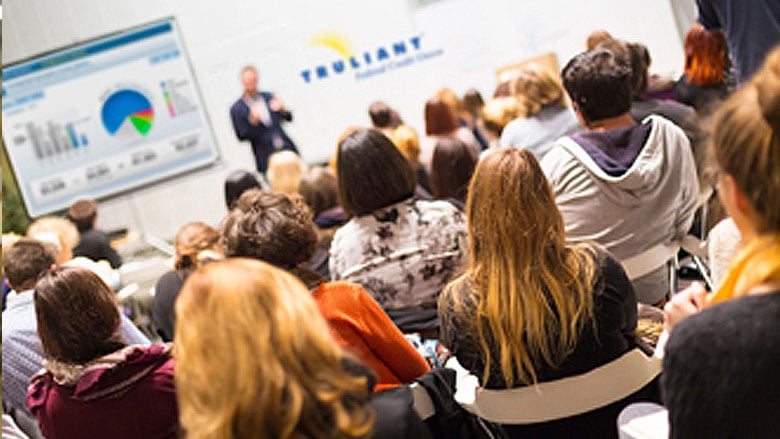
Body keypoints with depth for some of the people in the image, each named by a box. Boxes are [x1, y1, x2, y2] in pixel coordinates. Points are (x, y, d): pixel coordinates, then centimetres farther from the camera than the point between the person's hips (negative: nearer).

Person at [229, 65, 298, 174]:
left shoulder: (268, 97, 10)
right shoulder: (236, 109, 0)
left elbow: (289, 118, 10)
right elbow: (241, 136, -4)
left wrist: (282, 109, -12)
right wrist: (253, 121, -20)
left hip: (287, 149, 3)